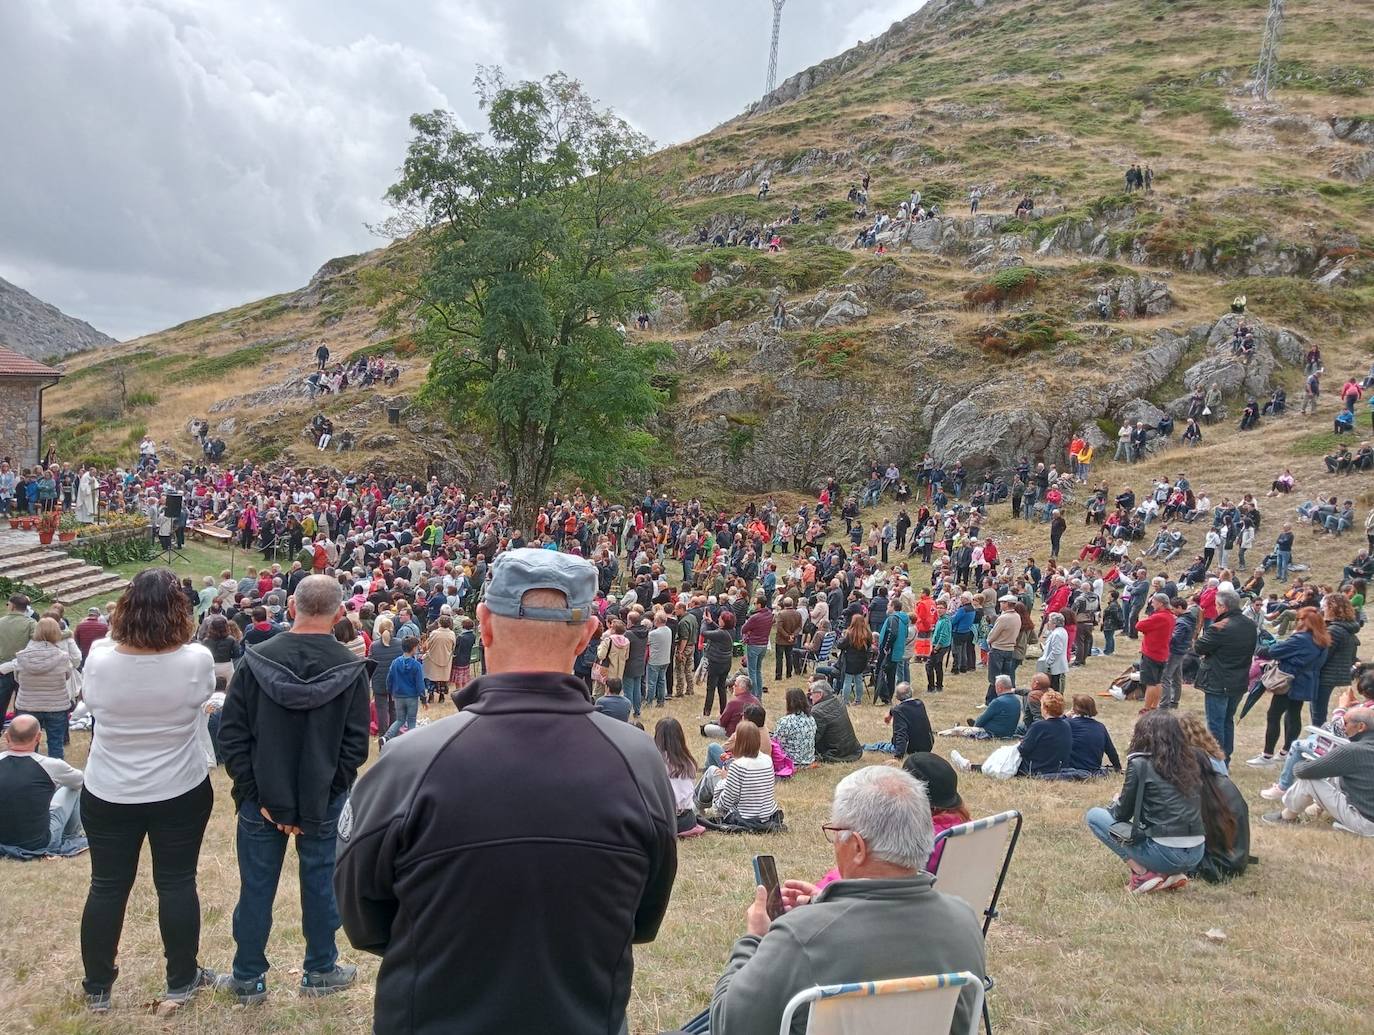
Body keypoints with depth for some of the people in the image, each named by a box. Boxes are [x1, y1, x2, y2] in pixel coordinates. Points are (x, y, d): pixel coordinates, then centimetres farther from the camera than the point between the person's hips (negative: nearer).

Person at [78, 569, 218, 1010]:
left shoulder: (99, 659, -16)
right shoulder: (197, 661, -19)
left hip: (108, 795, 1)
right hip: (181, 793, -1)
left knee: (107, 886, 14)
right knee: (177, 883, 12)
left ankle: (97, 987, 28)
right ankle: (181, 980, 25)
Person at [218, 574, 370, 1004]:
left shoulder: (256, 660, -9)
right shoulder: (351, 669, -11)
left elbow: (231, 733, -8)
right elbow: (355, 745, -11)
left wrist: (256, 794, -5)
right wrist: (324, 797, -5)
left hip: (261, 798, 1)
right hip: (323, 802, 0)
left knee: (256, 886, 11)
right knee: (319, 882, 13)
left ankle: (248, 978, 24)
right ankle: (320, 971, 26)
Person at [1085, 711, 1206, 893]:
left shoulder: (1139, 764, -7)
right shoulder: (1189, 761, 8)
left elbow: (1122, 814, 2)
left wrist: (1116, 803, 25)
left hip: (1166, 854, -6)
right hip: (1197, 855, 6)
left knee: (1094, 816, 8)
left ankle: (1143, 874, -2)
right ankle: (1171, 874, 11)